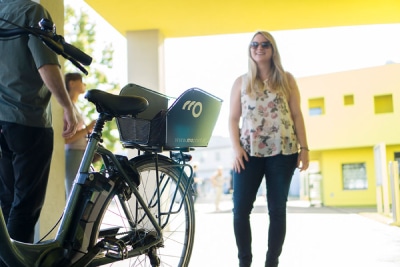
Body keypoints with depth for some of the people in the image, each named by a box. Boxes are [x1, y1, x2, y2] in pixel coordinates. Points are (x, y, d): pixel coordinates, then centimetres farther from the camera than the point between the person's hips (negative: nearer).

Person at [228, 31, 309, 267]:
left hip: (283, 151, 0)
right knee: (241, 209, -5)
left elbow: (297, 115, 7)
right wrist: (237, 148, -6)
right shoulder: (241, 82, 10)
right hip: (250, 152, 0)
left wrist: (304, 147, -1)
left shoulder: (286, 79, 9)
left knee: (277, 209, 3)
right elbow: (233, 118, 7)